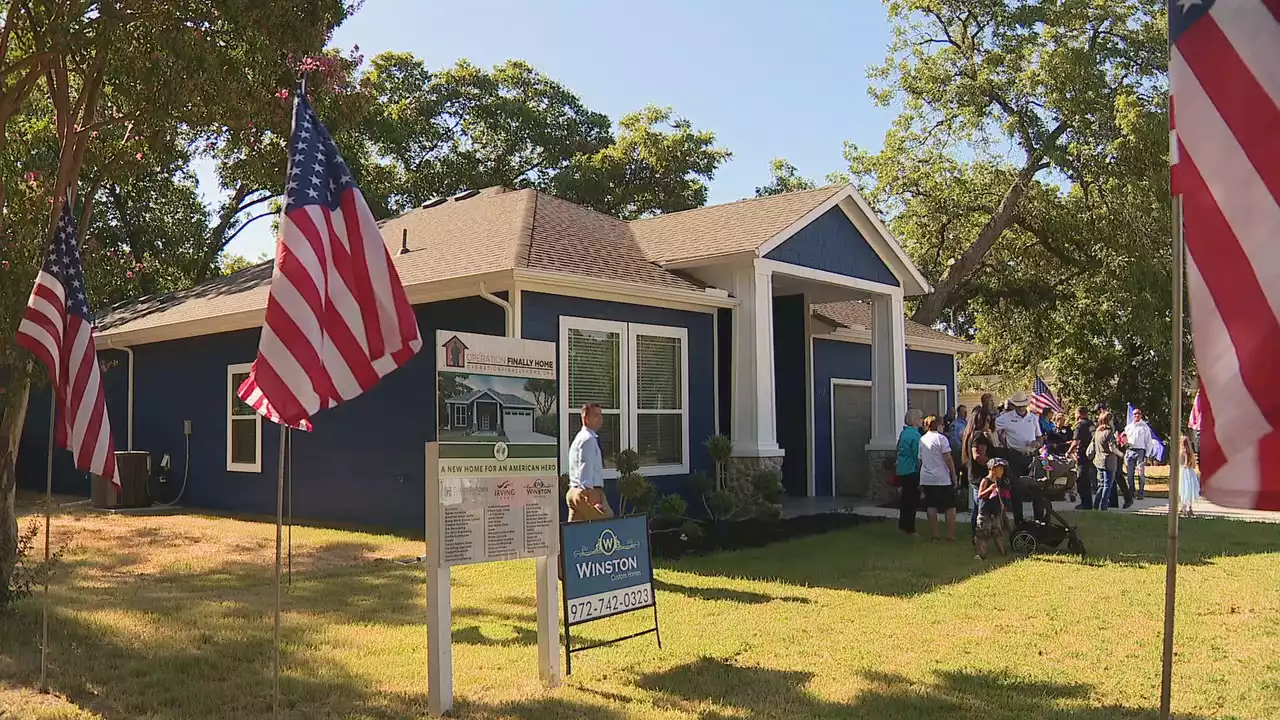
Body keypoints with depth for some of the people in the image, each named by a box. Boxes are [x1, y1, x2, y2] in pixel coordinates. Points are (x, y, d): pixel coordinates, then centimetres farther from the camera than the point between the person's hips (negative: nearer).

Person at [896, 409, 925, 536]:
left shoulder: (903, 433, 10)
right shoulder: (915, 435, -17)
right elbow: (918, 456, -18)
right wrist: (921, 471, -9)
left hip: (901, 471, 9)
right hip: (912, 472, -9)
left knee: (905, 498, 17)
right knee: (912, 500, 0)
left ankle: (903, 525, 24)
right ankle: (909, 529, 4)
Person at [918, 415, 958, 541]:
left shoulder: (922, 440, 8)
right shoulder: (941, 438, -9)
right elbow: (948, 459, -11)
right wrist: (954, 475, -4)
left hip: (926, 479, 5)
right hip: (942, 479, -5)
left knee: (931, 507, 6)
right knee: (950, 507, 7)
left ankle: (934, 535, 6)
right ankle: (951, 534, 7)